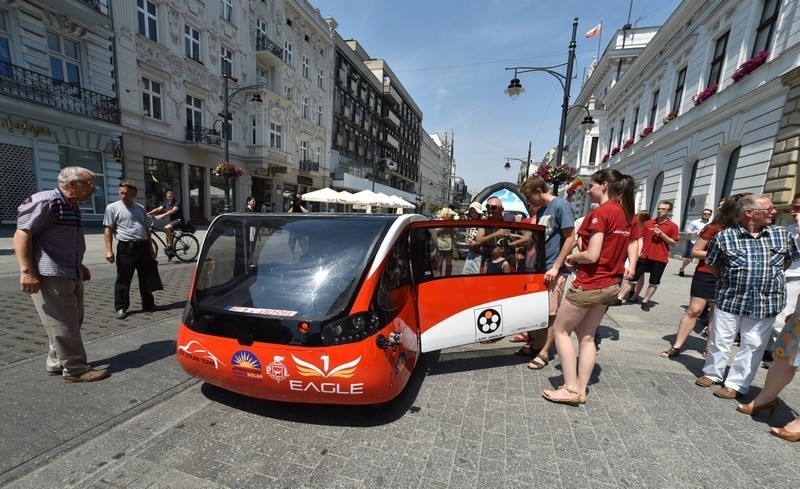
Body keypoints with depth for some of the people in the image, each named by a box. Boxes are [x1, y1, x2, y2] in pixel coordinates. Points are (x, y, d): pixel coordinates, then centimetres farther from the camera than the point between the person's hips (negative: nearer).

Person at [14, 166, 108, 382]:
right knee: (63, 324, -3)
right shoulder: (45, 201, -13)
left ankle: (56, 363, 28)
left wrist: (80, 266, 25)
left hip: (71, 275, 9)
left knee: (72, 322, 15)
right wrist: (27, 271, -22)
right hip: (50, 276, -9)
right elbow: (22, 235, -17)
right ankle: (76, 369, 5)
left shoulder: (72, 206, 15)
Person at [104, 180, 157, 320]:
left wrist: (151, 248, 15)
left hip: (143, 246, 4)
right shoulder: (112, 207, 3)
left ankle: (148, 304, 21)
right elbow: (108, 229, -3)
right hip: (126, 248, -4)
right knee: (123, 279, 1)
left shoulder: (140, 208, 16)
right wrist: (109, 250, -11)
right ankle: (121, 307, 12)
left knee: (146, 278, 11)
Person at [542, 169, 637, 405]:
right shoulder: (625, 213, 10)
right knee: (587, 336, 15)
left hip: (589, 284, -9)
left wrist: (572, 257, -5)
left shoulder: (600, 213, -18)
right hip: (609, 285, 9)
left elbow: (592, 255, -22)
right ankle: (581, 389, 22)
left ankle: (571, 389, 10)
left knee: (560, 330, 6)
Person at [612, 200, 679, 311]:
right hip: (644, 256, 1)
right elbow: (641, 238, 7)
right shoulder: (648, 223, 6)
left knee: (654, 282, 7)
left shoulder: (673, 226, 1)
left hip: (660, 259, -1)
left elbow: (674, 243, 1)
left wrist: (662, 235, -13)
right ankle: (619, 298, 5)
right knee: (632, 278, 2)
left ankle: (645, 301, 20)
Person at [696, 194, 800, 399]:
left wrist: (770, 280, 11)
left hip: (766, 303, 3)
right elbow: (711, 264, 4)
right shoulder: (724, 237, -9)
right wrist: (730, 280, 1)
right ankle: (712, 373, 28)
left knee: (753, 346, 8)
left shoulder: (782, 234, 1)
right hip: (729, 299, -2)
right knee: (720, 340, 10)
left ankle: (736, 383, 20)